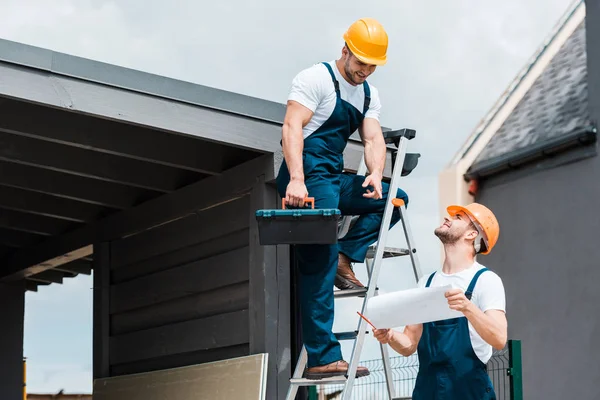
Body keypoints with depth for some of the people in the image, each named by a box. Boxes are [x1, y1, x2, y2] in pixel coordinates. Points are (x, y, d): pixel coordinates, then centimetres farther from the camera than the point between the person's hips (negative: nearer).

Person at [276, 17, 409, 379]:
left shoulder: (370, 95, 15)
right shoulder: (315, 79, -8)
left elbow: (374, 138, 5)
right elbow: (292, 127, -18)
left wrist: (376, 175, -17)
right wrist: (296, 179, -30)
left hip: (335, 180, 8)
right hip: (308, 177, -8)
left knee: (395, 198, 7)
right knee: (320, 264, -14)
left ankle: (345, 257, -6)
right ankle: (323, 358, -17)